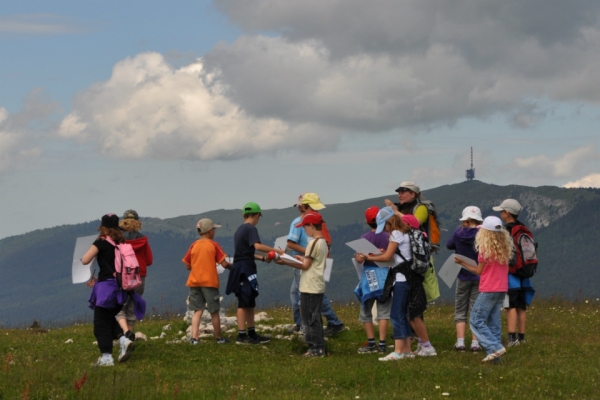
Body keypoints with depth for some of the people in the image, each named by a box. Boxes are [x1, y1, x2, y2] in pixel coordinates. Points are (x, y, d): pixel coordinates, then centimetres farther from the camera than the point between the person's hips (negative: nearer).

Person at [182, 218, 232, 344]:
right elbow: (224, 264, -8)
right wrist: (232, 267, 11)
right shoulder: (213, 245, -5)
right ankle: (218, 338, 17)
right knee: (214, 311, 7)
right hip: (210, 282, -3)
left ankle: (194, 338, -6)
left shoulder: (193, 246, 4)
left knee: (198, 310, 6)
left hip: (194, 282, 3)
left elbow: (188, 266, 6)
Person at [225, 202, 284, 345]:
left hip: (240, 268, 10)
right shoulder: (251, 229, -10)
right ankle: (241, 336, -7)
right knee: (244, 303, -8)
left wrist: (263, 258, 24)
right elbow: (257, 246, -26)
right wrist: (276, 250, -22)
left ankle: (252, 334, 18)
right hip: (245, 269, -10)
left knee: (250, 303, 14)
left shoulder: (239, 230, 19)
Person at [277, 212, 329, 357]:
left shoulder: (313, 243, -16)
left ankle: (316, 348, -4)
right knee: (314, 317, 14)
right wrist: (304, 259, 20)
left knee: (310, 318, -5)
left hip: (310, 288, -9)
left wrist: (285, 262, -11)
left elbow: (305, 266, -15)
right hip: (318, 286, 9)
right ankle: (318, 347, 16)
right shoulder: (323, 242, 12)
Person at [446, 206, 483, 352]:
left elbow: (449, 245, 10)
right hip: (479, 276, 0)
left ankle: (460, 342, 1)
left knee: (460, 311, 10)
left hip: (463, 276, 1)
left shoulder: (459, 233, -7)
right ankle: (475, 343, 1)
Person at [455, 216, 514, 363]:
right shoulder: (505, 247, 7)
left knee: (476, 321, -1)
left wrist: (462, 263, 4)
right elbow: (506, 268, 11)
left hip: (488, 290, -7)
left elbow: (479, 271, -5)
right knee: (494, 323, 10)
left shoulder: (486, 249, -13)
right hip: (502, 289, 7)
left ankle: (495, 348, -12)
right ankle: (495, 355, 7)